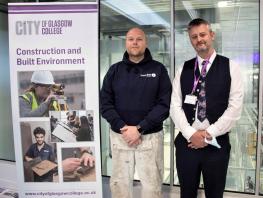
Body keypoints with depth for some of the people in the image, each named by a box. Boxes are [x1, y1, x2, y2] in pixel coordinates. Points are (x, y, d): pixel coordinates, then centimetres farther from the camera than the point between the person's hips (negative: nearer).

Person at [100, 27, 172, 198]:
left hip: (150, 136, -1)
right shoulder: (115, 70, 7)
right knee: (119, 183, 12)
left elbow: (164, 104, -6)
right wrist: (122, 127, -12)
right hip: (119, 136, 2)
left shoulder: (158, 69, 1)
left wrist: (140, 128, -15)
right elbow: (105, 103, 2)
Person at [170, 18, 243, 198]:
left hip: (217, 143, -2)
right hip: (186, 142, 2)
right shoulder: (183, 69, 6)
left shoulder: (230, 67, -1)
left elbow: (235, 107, -7)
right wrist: (190, 134, -11)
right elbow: (175, 105, 0)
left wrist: (209, 133, -12)